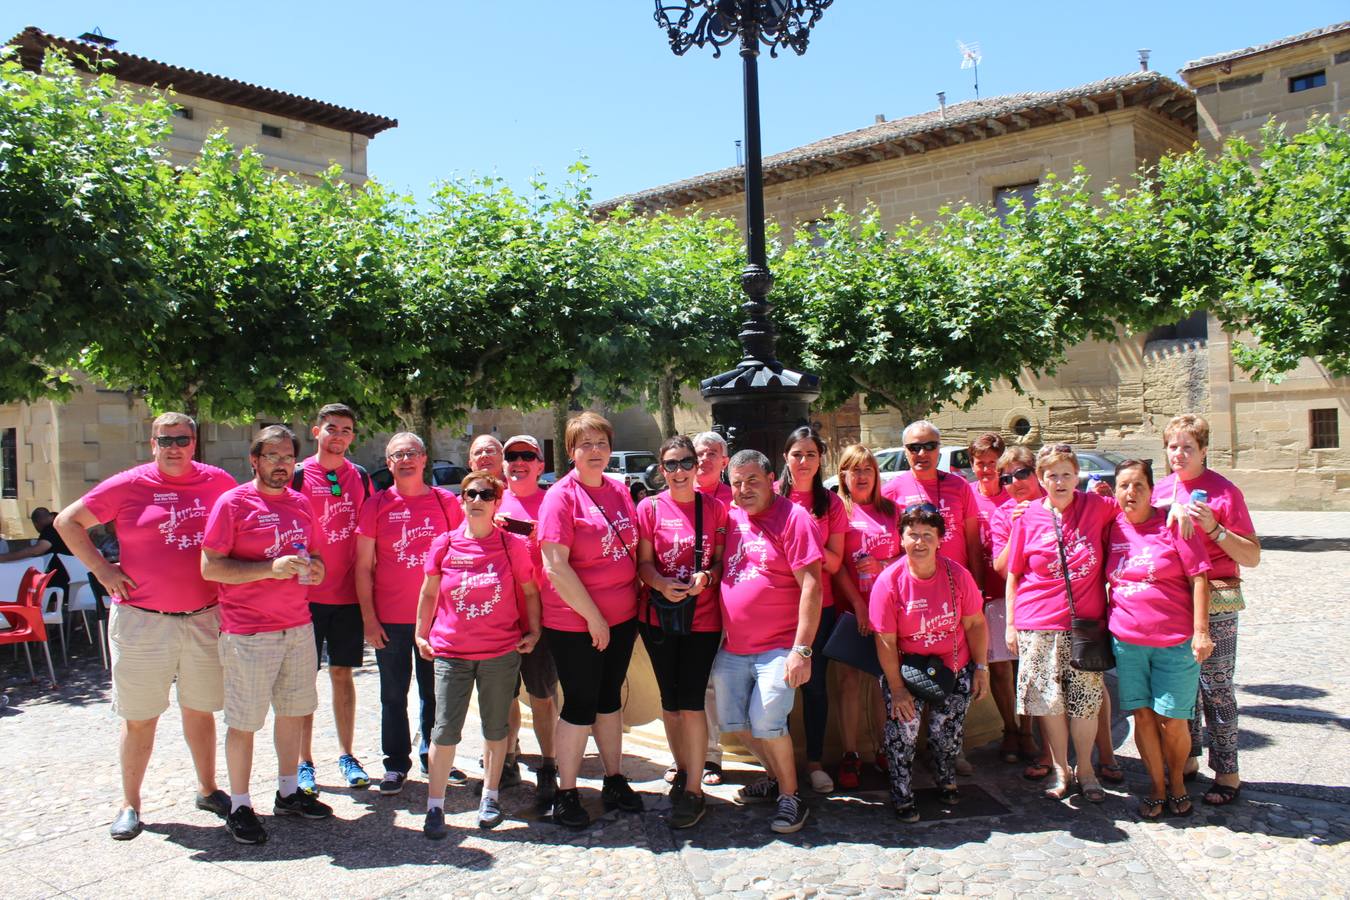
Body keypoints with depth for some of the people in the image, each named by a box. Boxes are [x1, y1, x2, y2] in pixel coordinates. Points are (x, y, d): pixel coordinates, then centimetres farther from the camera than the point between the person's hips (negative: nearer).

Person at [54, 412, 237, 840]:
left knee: (201, 709, 14)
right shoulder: (127, 486, -4)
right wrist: (101, 568, -5)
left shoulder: (218, 482, 2)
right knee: (139, 717, 6)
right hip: (142, 622, -2)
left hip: (204, 618, 2)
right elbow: (67, 521, 3)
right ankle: (130, 804, 21)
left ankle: (208, 789, 30)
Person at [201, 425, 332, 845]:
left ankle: (288, 793, 29)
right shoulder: (233, 503, -8)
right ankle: (239, 807, 15)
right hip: (249, 632, -6)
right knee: (243, 722, 2)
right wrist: (270, 568, -23)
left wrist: (315, 567, 0)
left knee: (293, 711, 14)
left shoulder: (300, 503, 11)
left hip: (298, 626, 6)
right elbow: (210, 567, -13)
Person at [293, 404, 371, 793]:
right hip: (307, 593, -3)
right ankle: (304, 763, 13)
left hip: (348, 593, 3)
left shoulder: (361, 477, 8)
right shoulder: (298, 475, -2)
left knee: (342, 673, 11)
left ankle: (347, 756, 20)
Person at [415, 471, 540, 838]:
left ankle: (490, 797, 27)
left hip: (501, 652, 0)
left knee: (496, 727, 11)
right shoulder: (445, 544, -2)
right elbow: (429, 593, 9)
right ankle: (435, 804, 12)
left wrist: (533, 631, 2)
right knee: (445, 728, -1)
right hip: (451, 652, 0)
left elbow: (530, 591, 7)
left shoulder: (512, 545, -4)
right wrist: (422, 634, 9)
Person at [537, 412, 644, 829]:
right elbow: (555, 565, -19)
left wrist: (634, 603, 9)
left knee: (610, 698, 17)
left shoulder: (619, 490, 6)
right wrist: (593, 616, -17)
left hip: (621, 618, 6)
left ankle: (614, 781, 31)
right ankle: (565, 794, 16)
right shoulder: (561, 496, -14)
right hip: (575, 622, -6)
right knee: (580, 705, 2)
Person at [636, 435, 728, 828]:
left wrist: (706, 577, -16)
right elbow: (644, 563, 0)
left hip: (703, 616, -1)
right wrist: (663, 585, -20)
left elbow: (721, 559, 5)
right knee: (670, 700, 11)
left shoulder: (714, 507, 2)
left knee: (691, 701, -6)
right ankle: (682, 770, 30)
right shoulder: (650, 508, 1)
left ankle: (694, 789, 4)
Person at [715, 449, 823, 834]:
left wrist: (802, 649, -19)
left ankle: (790, 796, 8)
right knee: (733, 720, 11)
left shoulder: (792, 517, -11)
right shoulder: (730, 518, 8)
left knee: (766, 721, -15)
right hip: (732, 647, 7)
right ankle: (776, 778, 33)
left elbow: (812, 585, -15)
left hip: (779, 647, -7)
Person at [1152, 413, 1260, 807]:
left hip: (1215, 601, -5)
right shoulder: (1161, 489, 9)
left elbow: (1252, 557, -8)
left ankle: (1227, 773, 8)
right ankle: (1187, 758, 25)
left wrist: (1213, 528, -22)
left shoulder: (1223, 491, -8)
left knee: (1215, 687, -2)